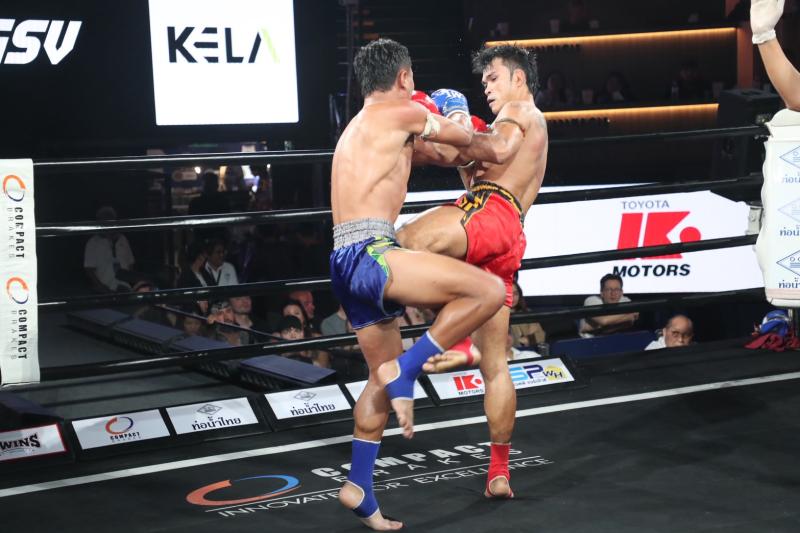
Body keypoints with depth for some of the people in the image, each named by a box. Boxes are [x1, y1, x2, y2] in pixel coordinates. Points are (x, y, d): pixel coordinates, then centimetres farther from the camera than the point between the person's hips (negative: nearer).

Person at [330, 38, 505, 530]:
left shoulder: (356, 129, 25)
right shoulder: (404, 113, 0)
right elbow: (465, 138, 15)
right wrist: (456, 125, 36)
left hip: (349, 265, 10)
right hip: (369, 254, -10)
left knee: (384, 378, 20)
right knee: (488, 290, -18)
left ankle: (360, 488, 24)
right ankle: (405, 371, -11)